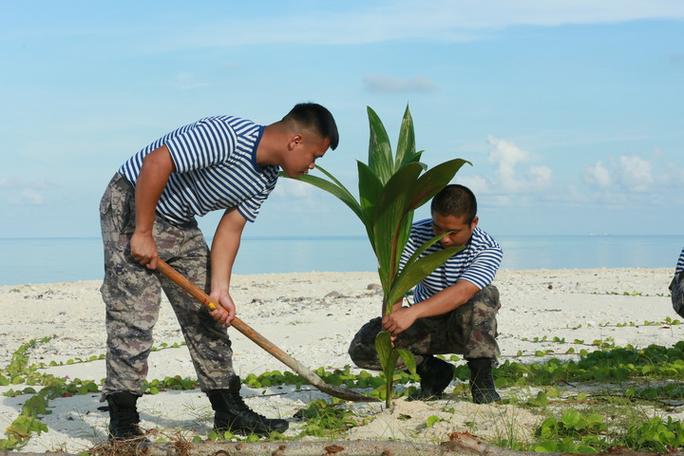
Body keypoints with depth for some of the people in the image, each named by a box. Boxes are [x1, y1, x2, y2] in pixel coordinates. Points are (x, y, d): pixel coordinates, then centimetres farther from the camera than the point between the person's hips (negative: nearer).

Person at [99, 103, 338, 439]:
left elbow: (229, 229, 1)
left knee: (206, 315, 9)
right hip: (132, 204, -9)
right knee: (133, 316, -12)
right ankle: (123, 421, -4)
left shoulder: (265, 180, 1)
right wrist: (143, 233, -26)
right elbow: (156, 161, -31)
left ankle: (228, 411, 16)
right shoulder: (226, 136, -28)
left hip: (180, 224, 9)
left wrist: (220, 290, -10)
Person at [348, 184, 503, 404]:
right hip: (425, 326, 3)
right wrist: (391, 317, -45)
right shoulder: (417, 235, -16)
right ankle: (434, 371, 2)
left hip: (468, 328, -3)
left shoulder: (489, 250, -24)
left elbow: (462, 292, -40)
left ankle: (481, 378, -21)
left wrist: (413, 312, -55)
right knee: (361, 348, -17)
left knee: (486, 295, -37)